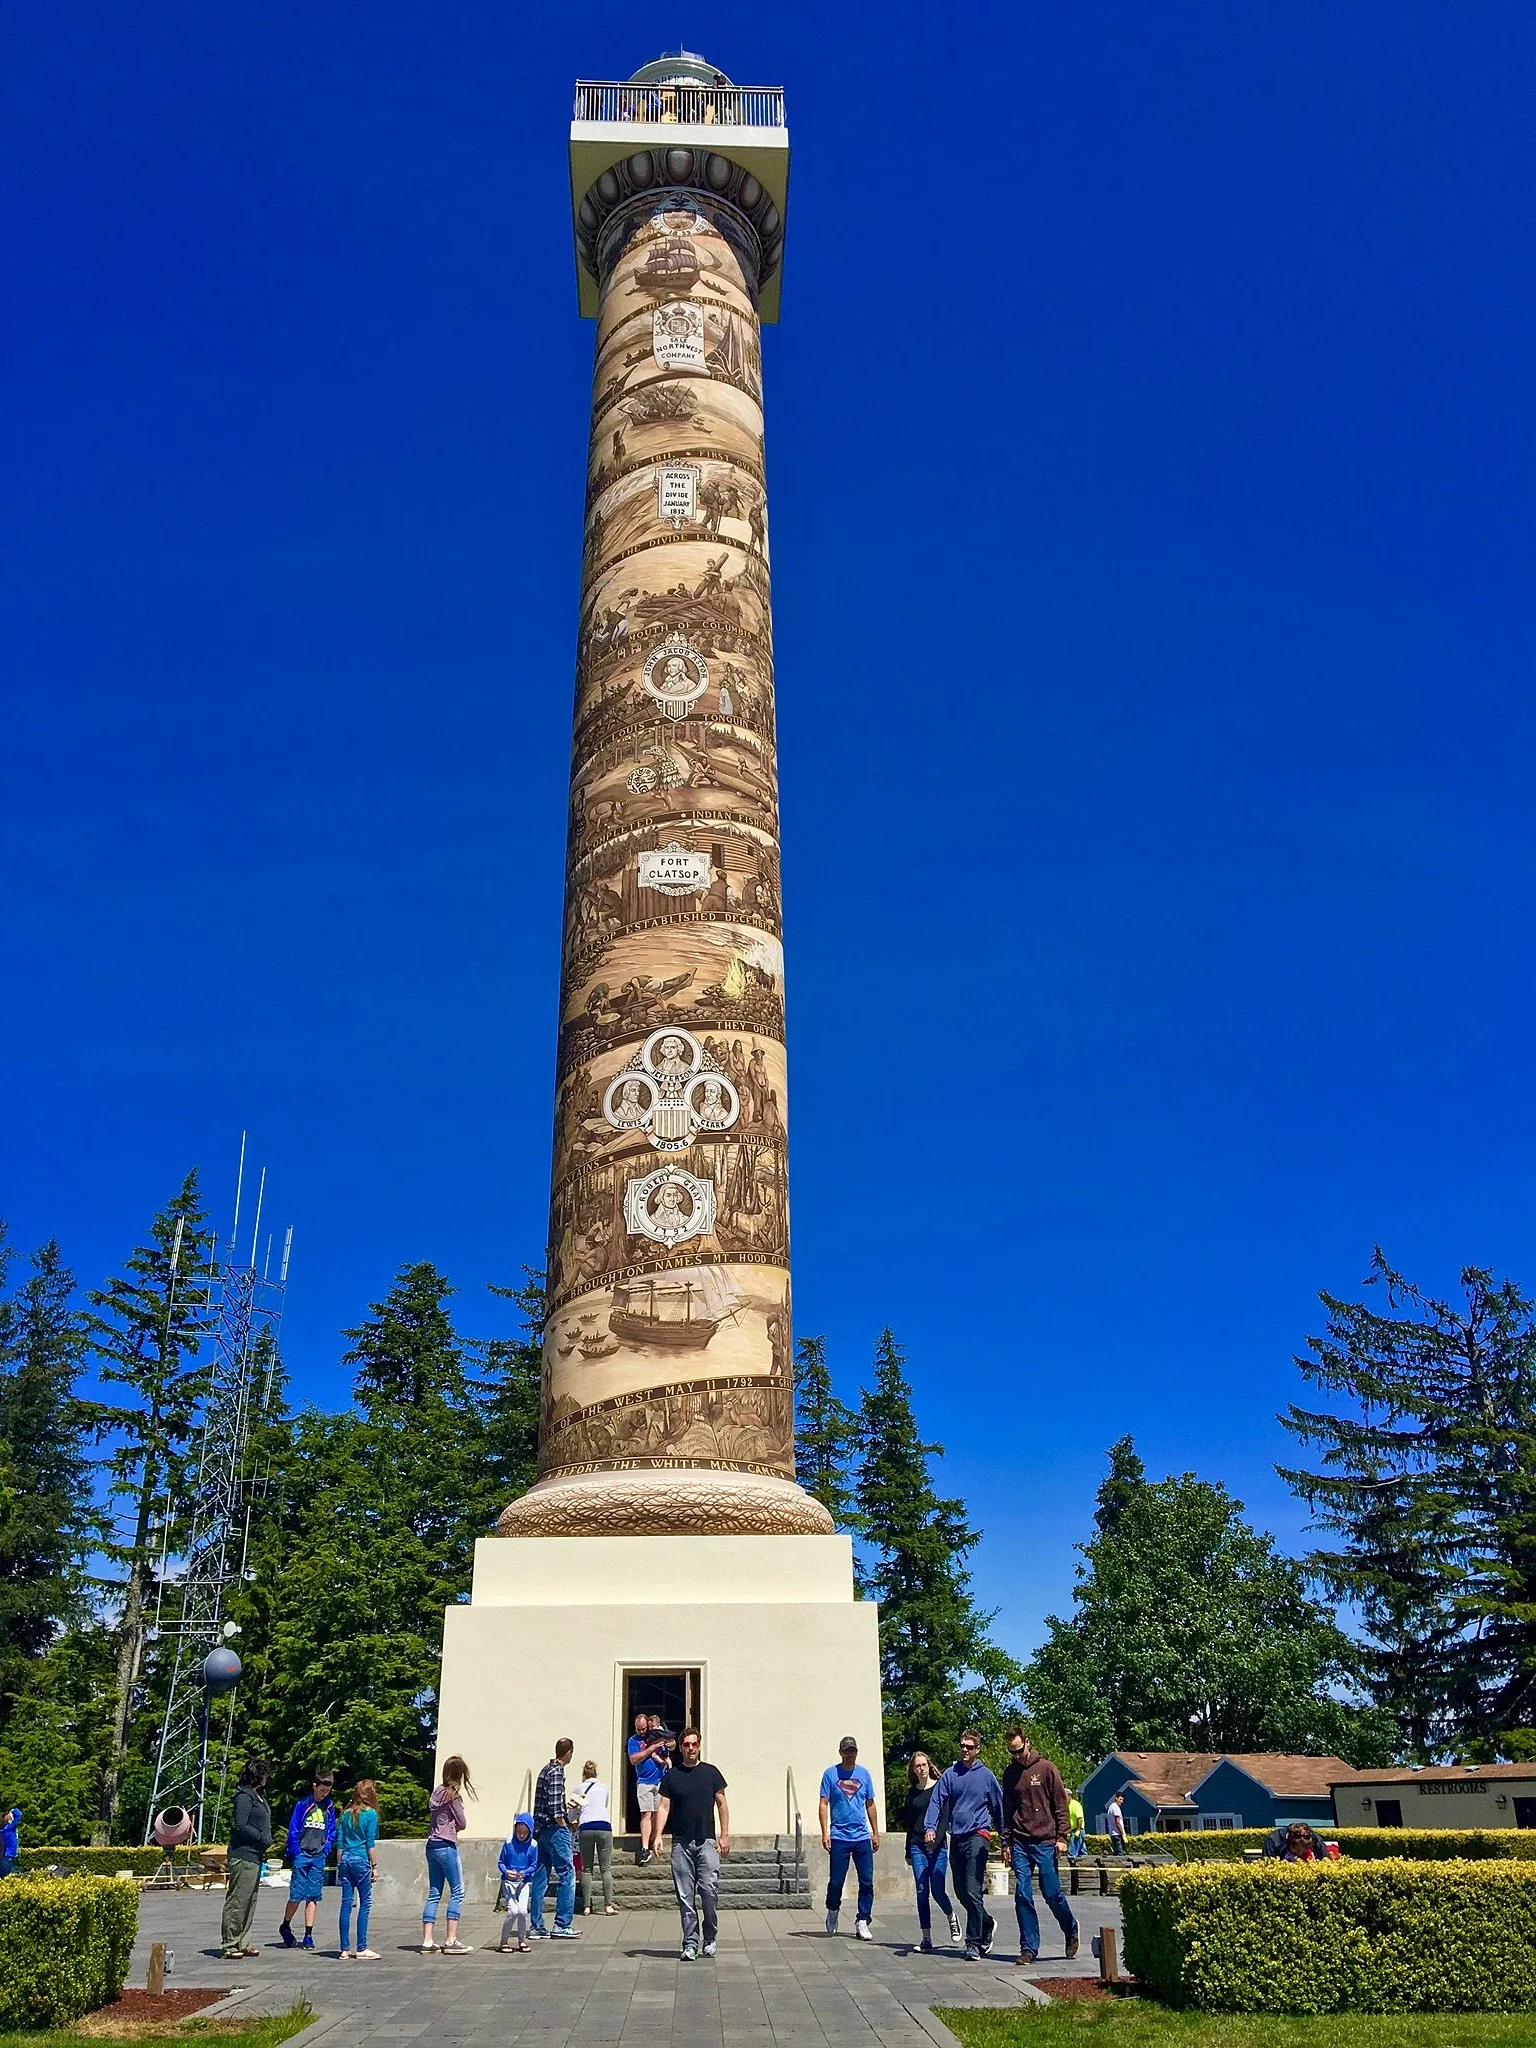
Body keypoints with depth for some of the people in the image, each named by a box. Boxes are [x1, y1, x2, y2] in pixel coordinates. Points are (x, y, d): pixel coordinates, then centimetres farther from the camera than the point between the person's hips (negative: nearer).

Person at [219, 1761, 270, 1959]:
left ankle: (243, 1944, 19)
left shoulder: (258, 1797, 17)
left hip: (255, 1856, 10)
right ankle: (229, 1946, 1)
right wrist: (263, 1839, -14)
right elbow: (241, 1826, -18)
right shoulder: (244, 1797, -12)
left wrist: (264, 1845, 9)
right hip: (243, 1856, -10)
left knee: (250, 1902, 13)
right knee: (237, 1902, -5)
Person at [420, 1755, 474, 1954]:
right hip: (446, 1845, -8)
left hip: (432, 1845, 8)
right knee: (457, 1891, -2)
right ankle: (451, 1941, -4)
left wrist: (450, 1826, 3)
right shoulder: (453, 1794, -11)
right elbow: (462, 1824, -6)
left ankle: (427, 1940, 9)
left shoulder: (436, 1792, 11)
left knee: (433, 1893, 11)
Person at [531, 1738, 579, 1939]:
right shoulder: (557, 1772, -12)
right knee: (567, 1874, -6)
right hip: (554, 1828, -10)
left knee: (541, 1877, 10)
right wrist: (563, 1823, -10)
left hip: (541, 1829, 10)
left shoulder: (546, 1769, 16)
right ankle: (562, 1925, -6)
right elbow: (554, 1804, -19)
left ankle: (537, 1926, 13)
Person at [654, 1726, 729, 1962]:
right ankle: (690, 1944, 9)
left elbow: (721, 1804, 10)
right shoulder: (671, 1775, 7)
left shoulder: (710, 1772, 7)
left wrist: (724, 1835, 3)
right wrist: (657, 1836, -9)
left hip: (706, 1841, -1)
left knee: (710, 1892, -7)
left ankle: (710, 1939, 12)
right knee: (685, 1897, 1)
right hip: (681, 1843, 1)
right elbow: (663, 1807, 4)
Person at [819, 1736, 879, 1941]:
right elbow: (823, 1804, -2)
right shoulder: (830, 1774, -1)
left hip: (862, 1837, 3)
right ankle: (832, 1913, 29)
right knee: (836, 1881, 4)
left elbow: (870, 1805, 15)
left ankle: (862, 1923, 5)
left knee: (867, 1882, -2)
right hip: (839, 1837, -3)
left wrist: (875, 1832, 13)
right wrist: (825, 1832, -10)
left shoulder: (864, 1774, 9)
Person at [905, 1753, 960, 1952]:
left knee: (937, 1891, -5)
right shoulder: (912, 1792, 10)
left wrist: (936, 1834, -20)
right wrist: (908, 1852, 18)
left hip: (938, 1846, -3)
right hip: (917, 1847, 3)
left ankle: (952, 1918, 25)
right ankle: (927, 1938, 6)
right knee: (922, 1892, -1)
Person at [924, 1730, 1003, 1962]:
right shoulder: (950, 1775, 6)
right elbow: (936, 1802, -2)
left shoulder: (986, 1776, 1)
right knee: (961, 1892, 11)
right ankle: (987, 1925, 33)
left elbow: (998, 1807, 9)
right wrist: (930, 1827, -18)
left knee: (973, 1891, -11)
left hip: (977, 1835, -4)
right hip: (956, 1837, 4)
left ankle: (974, 1943, -4)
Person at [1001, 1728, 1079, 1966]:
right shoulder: (1010, 1773, 9)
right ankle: (1028, 1947, 6)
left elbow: (1061, 1804, -1)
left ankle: (1071, 1931, 26)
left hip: (1045, 1841, -3)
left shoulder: (1046, 1768, -2)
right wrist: (1008, 1842, 11)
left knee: (1052, 1893, 0)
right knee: (1022, 1895, -2)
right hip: (1020, 1843, 3)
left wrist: (1061, 1837, -6)